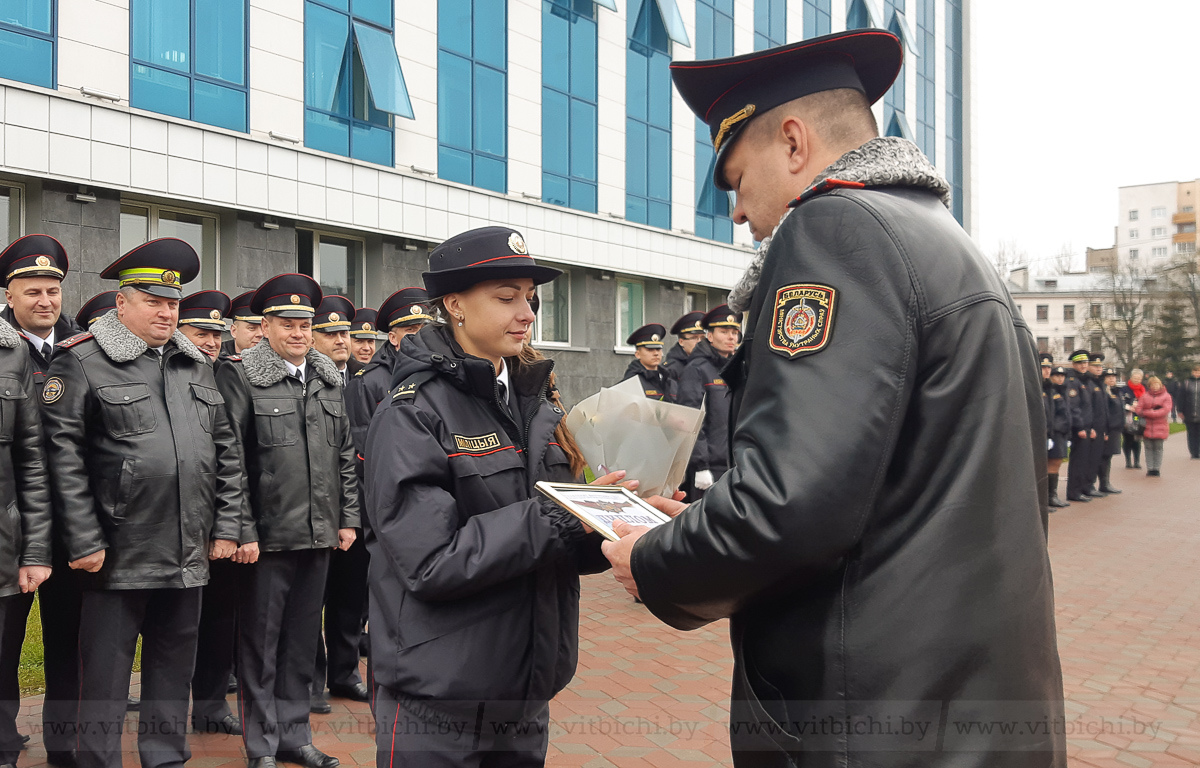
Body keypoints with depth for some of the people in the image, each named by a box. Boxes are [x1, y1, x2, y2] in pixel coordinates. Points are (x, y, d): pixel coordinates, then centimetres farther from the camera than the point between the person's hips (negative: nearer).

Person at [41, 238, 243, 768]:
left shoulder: (196, 364, 12)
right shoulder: (82, 362, -5)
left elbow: (226, 451, 14)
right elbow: (63, 457, -10)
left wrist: (226, 525, 9)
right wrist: (83, 542, -13)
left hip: (189, 556, 5)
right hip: (119, 557, -5)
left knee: (174, 665, 16)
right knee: (106, 672, 6)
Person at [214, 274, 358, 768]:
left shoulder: (328, 379, 11)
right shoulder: (240, 376, -6)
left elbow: (345, 455, 15)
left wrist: (348, 518, 10)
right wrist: (242, 532, -14)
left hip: (319, 535, 5)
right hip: (267, 537, -5)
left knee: (303, 641, 14)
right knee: (260, 644, 7)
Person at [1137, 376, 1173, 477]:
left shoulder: (1166, 396, 2)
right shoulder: (1144, 396, 7)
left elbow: (1166, 410, -10)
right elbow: (1139, 410, 0)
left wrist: (1147, 413, -14)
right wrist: (1154, 412, -13)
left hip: (1160, 427, -1)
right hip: (1147, 426, 1)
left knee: (1158, 448, 2)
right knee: (1149, 448, 3)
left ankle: (1157, 468, 7)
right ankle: (1150, 469, 7)